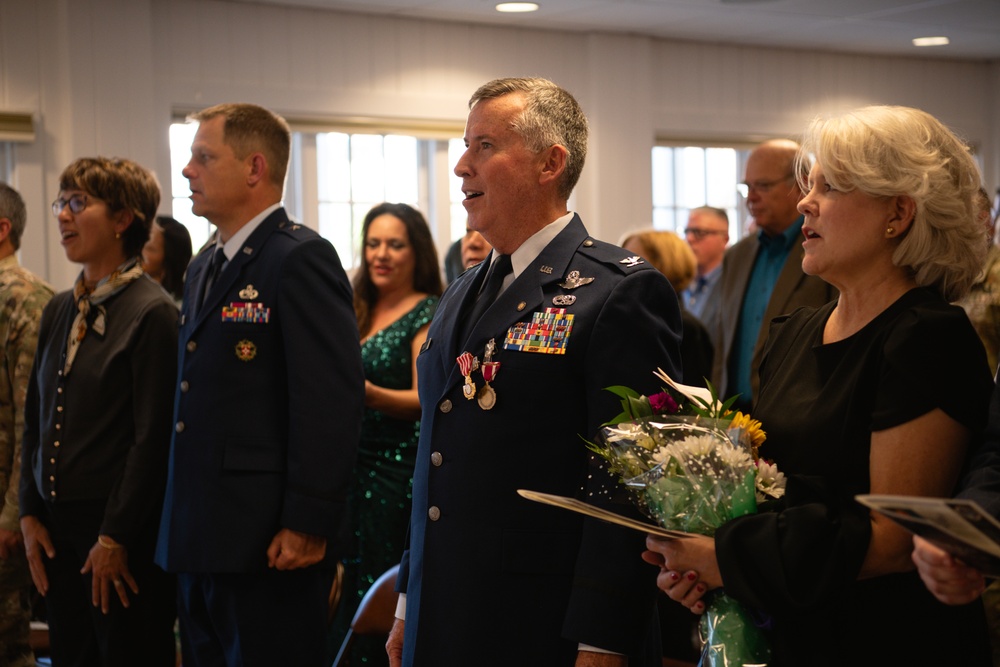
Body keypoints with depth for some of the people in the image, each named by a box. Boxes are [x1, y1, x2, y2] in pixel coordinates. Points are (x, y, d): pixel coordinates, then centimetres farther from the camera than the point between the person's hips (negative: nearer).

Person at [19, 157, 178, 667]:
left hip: (124, 534, -7)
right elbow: (35, 418, 16)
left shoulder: (152, 314, -12)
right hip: (58, 529, 7)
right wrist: (30, 514, 8)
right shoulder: (58, 311, 12)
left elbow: (153, 437, -14)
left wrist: (116, 538, -14)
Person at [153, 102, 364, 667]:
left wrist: (306, 526, -21)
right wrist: (182, 528, 16)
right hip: (200, 545, 9)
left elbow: (331, 401, -19)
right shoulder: (204, 268, 17)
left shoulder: (302, 258, -12)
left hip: (270, 548, -9)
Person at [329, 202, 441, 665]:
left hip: (400, 467, -6)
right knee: (351, 585, 5)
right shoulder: (359, 311, 14)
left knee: (379, 589, -6)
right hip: (352, 464, 6)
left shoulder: (429, 314, -5)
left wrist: (373, 395, -30)